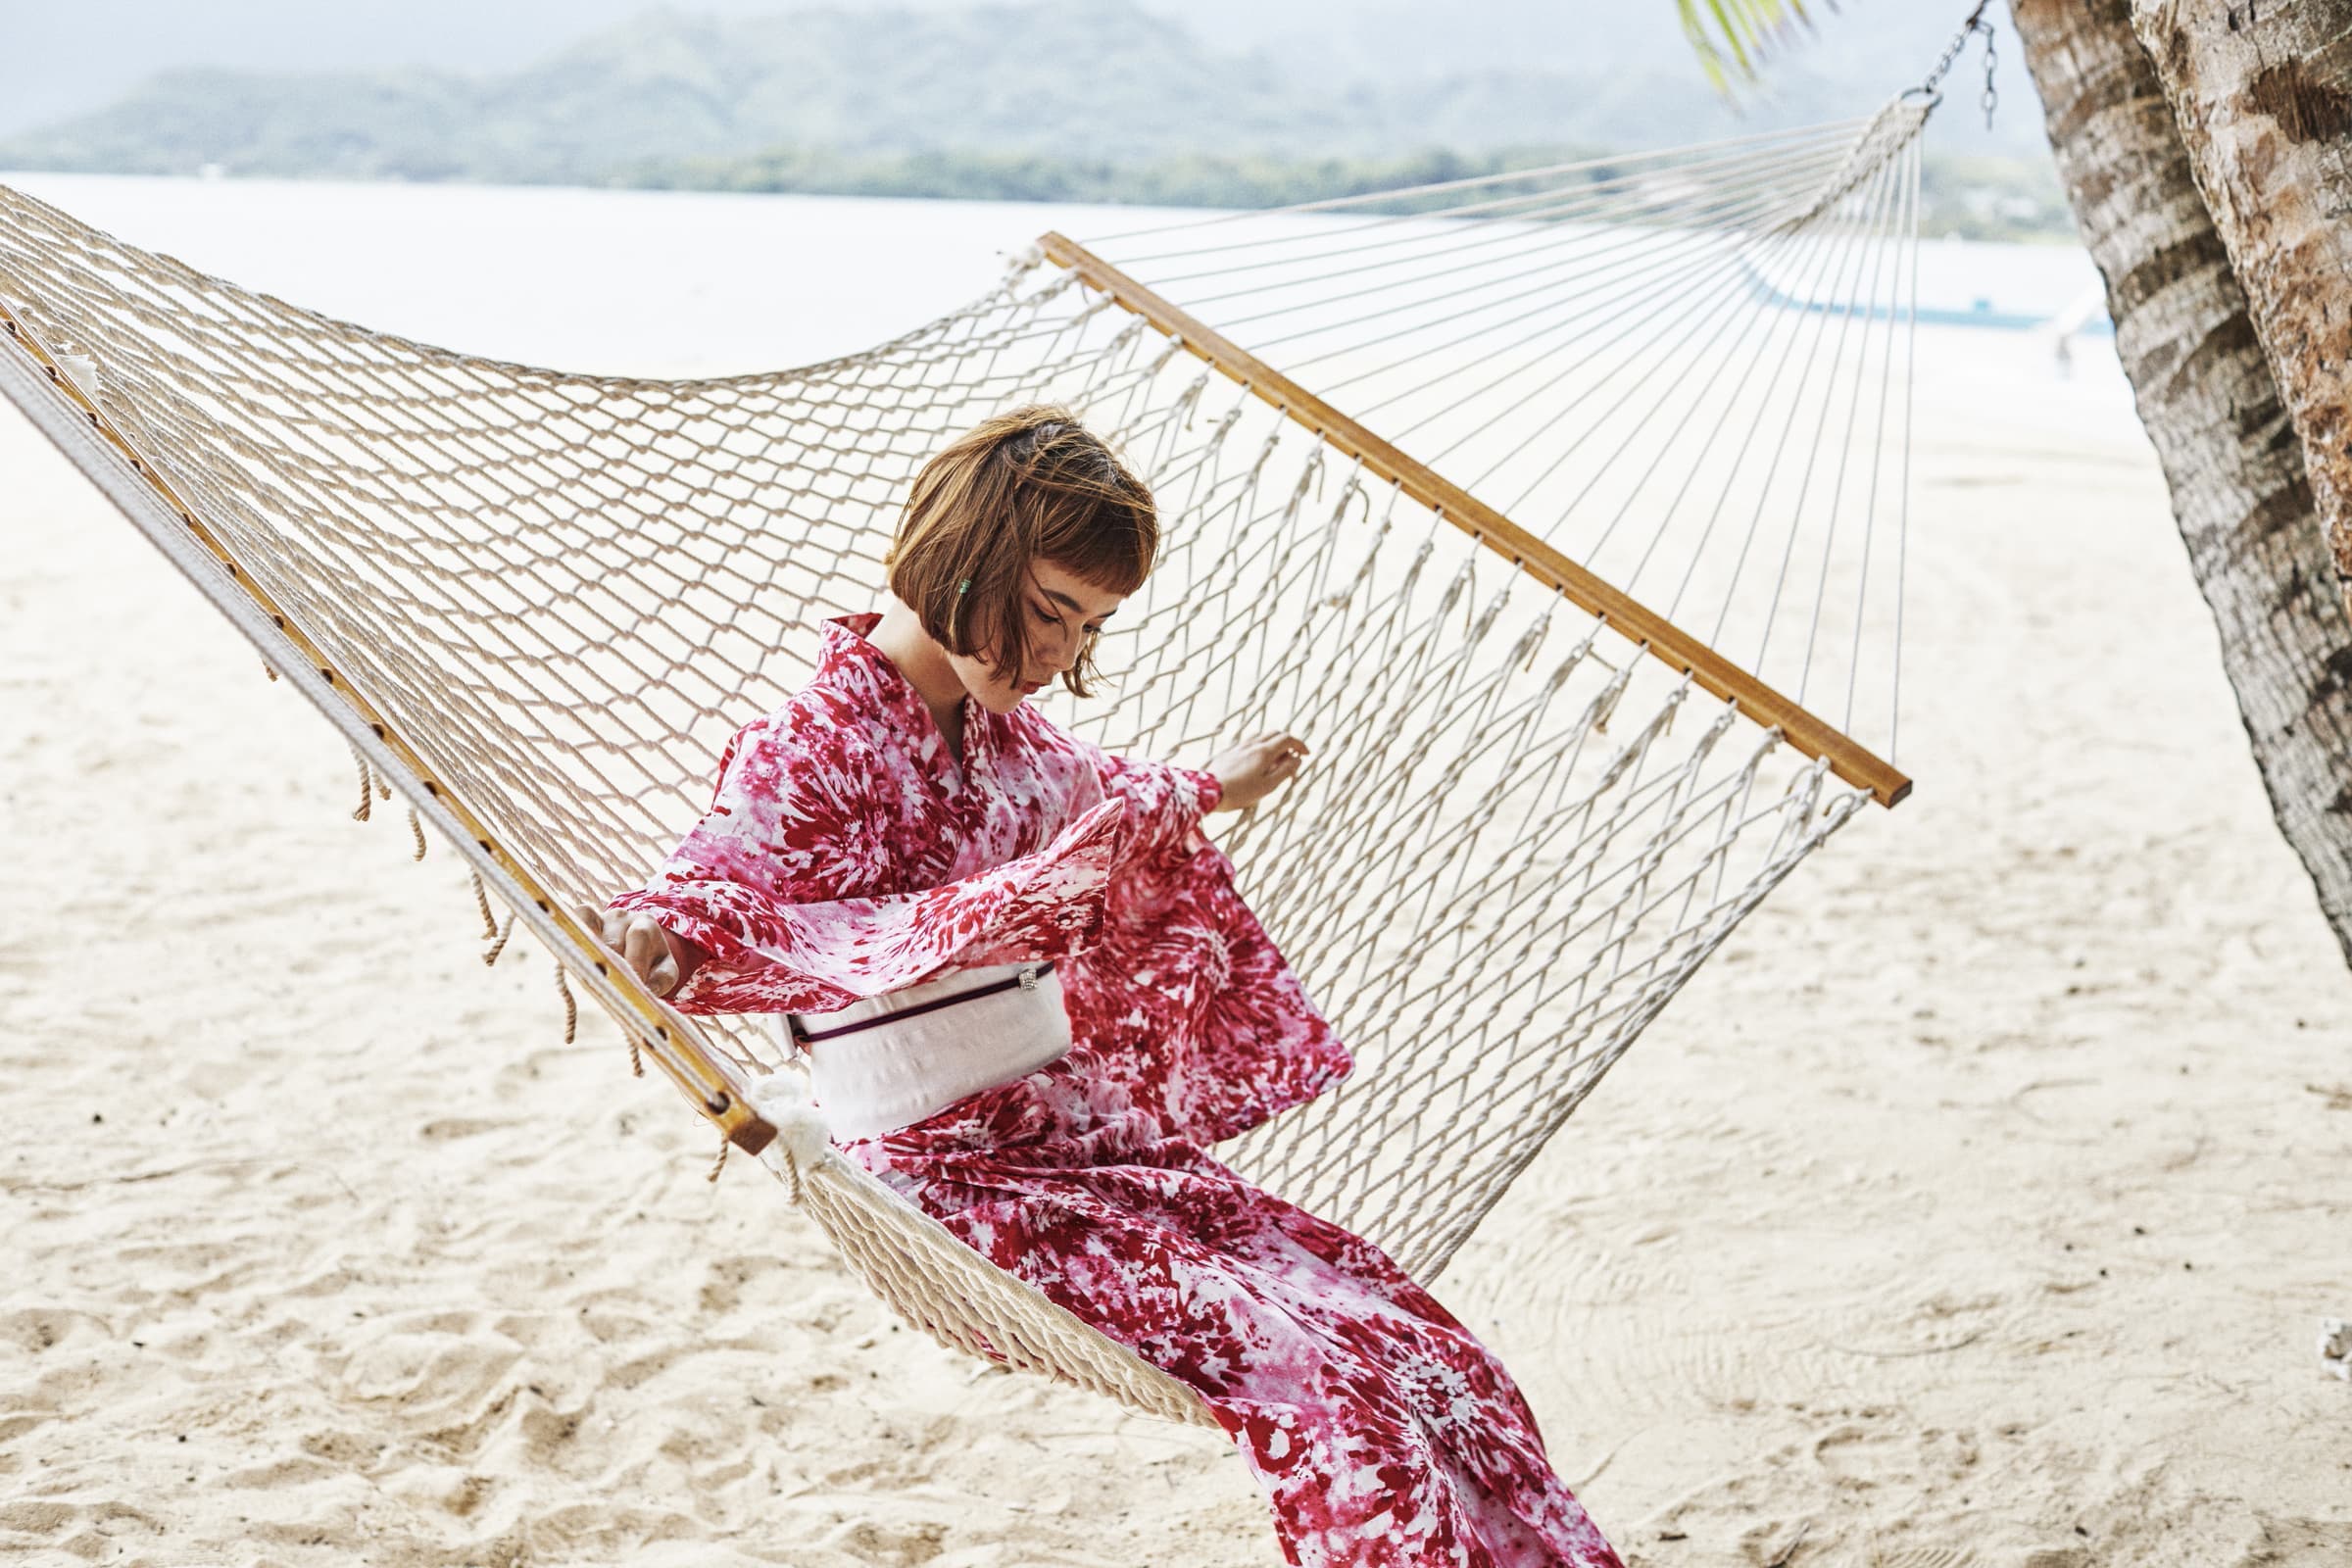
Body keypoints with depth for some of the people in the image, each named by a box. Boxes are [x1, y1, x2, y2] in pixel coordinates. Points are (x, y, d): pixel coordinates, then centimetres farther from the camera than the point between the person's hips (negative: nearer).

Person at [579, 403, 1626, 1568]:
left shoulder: (1014, 738, 13)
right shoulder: (804, 750, -11)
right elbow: (726, 878, -28)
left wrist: (1210, 790, 50)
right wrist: (664, 928, -50)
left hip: (1087, 1134, 8)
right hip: (957, 1180, -7)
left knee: (1419, 1345, -9)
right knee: (1325, 1378, -24)